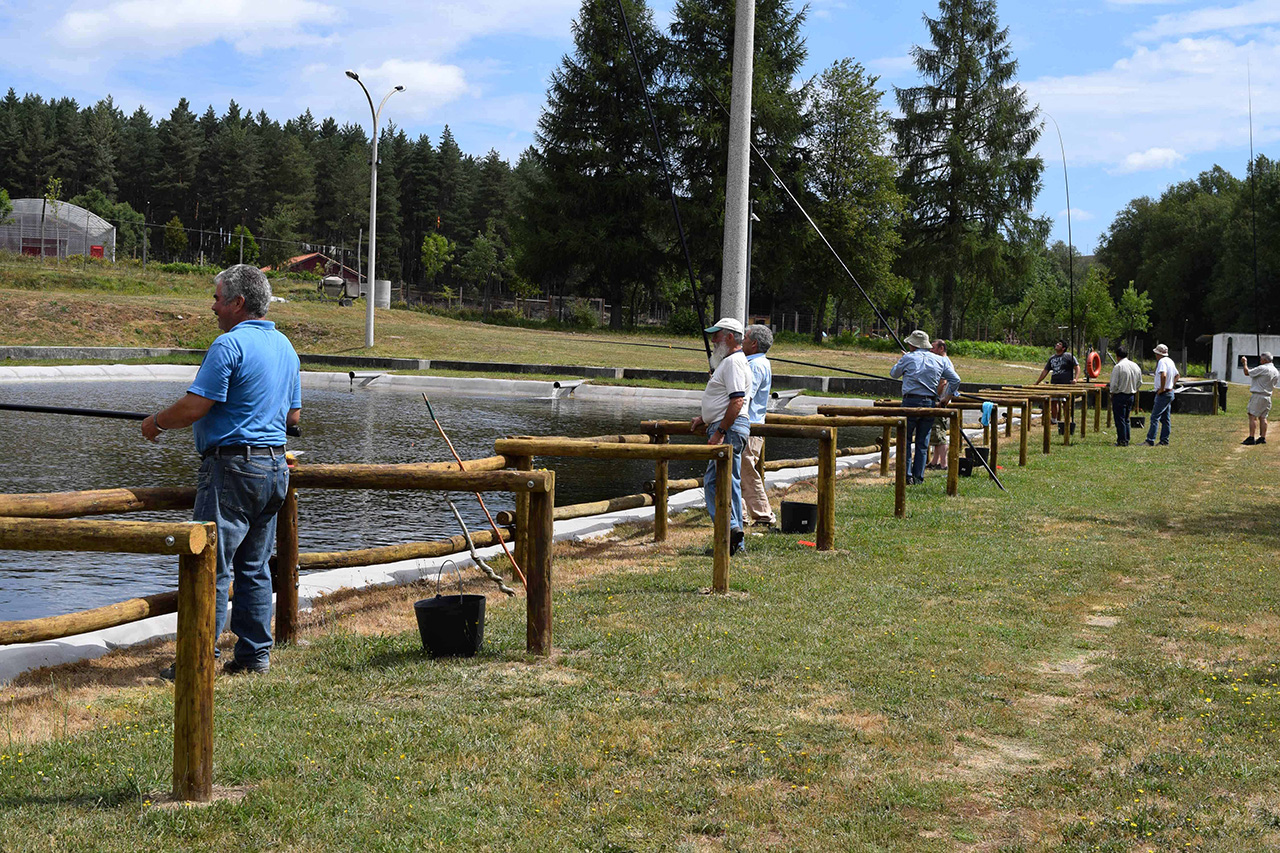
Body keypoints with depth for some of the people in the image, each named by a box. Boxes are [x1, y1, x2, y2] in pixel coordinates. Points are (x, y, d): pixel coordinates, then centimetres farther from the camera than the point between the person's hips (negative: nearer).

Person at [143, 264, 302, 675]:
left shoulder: (230, 344, -14)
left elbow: (195, 406, -16)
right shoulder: (286, 346, 14)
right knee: (254, 566, 13)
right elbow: (293, 414, 20)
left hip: (232, 467, -9)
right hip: (275, 467, 9)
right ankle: (255, 653, 15)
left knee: (212, 564, -4)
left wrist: (156, 422, 1)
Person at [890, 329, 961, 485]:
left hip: (911, 401, -3)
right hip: (930, 403, 4)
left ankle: (907, 476, -4)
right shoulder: (940, 361, 9)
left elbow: (893, 373, 15)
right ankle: (918, 477, 9)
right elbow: (955, 380, 7)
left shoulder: (908, 358, -1)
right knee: (922, 443, 10)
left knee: (905, 440, 4)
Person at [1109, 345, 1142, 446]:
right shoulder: (1135, 366, 4)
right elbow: (1140, 383, 11)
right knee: (1126, 419, 17)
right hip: (1131, 395, 7)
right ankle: (1126, 440, 20)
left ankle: (1122, 441, 1)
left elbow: (1114, 384, -16)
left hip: (1119, 396, -7)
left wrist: (1112, 393, 0)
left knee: (1120, 419, 0)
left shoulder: (1118, 367, -17)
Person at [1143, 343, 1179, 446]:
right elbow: (1176, 375, 27)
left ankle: (1150, 441, -16)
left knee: (1155, 417, -12)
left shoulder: (1162, 361, -15)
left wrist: (1162, 388, -21)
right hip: (1170, 393, 10)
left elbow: (1163, 375, -31)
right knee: (1165, 418, 12)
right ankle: (1164, 440, 14)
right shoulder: (1170, 361, 15)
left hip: (1163, 394, -10)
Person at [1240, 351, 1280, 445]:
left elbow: (1247, 373, -11)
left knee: (1253, 416, -8)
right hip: (1267, 397, 8)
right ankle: (1263, 437, 11)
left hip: (1258, 395, -8)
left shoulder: (1262, 369, -15)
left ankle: (1251, 438, -13)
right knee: (1263, 417, 11)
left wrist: (1244, 363, 3)